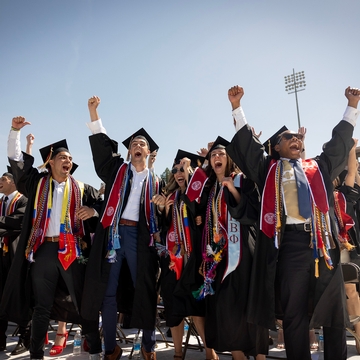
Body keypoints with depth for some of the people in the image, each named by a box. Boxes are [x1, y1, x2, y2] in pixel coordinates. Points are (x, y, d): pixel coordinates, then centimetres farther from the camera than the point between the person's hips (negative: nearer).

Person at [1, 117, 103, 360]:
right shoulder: (37, 183, 11)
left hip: (73, 251, 0)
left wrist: (93, 211, -15)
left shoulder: (82, 189, 10)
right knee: (41, 306, 9)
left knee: (83, 302, 5)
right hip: (43, 250, 1)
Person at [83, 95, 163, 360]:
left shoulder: (155, 181, 15)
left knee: (145, 290, 2)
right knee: (108, 290, 3)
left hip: (140, 235, 0)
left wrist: (158, 234, -6)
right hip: (113, 231, 0)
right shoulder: (117, 169, 13)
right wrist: (94, 112, -3)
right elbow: (101, 145, 3)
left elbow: (159, 213, 12)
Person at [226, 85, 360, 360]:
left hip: (324, 242, 3)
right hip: (291, 242, -3)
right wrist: (237, 106, 2)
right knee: (294, 312, 1)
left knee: (334, 311, 7)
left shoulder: (318, 167, 23)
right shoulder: (269, 169, 15)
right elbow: (246, 143, 8)